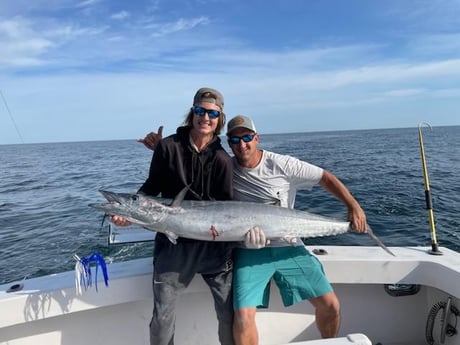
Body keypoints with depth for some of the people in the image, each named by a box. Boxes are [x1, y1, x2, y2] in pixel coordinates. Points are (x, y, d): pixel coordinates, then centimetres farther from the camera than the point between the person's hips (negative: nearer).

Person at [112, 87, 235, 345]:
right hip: (173, 243, 0)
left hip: (214, 244, 1)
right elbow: (152, 187, 3)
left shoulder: (223, 159, -3)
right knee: (162, 318, 9)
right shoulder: (168, 146, -4)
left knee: (230, 313, 9)